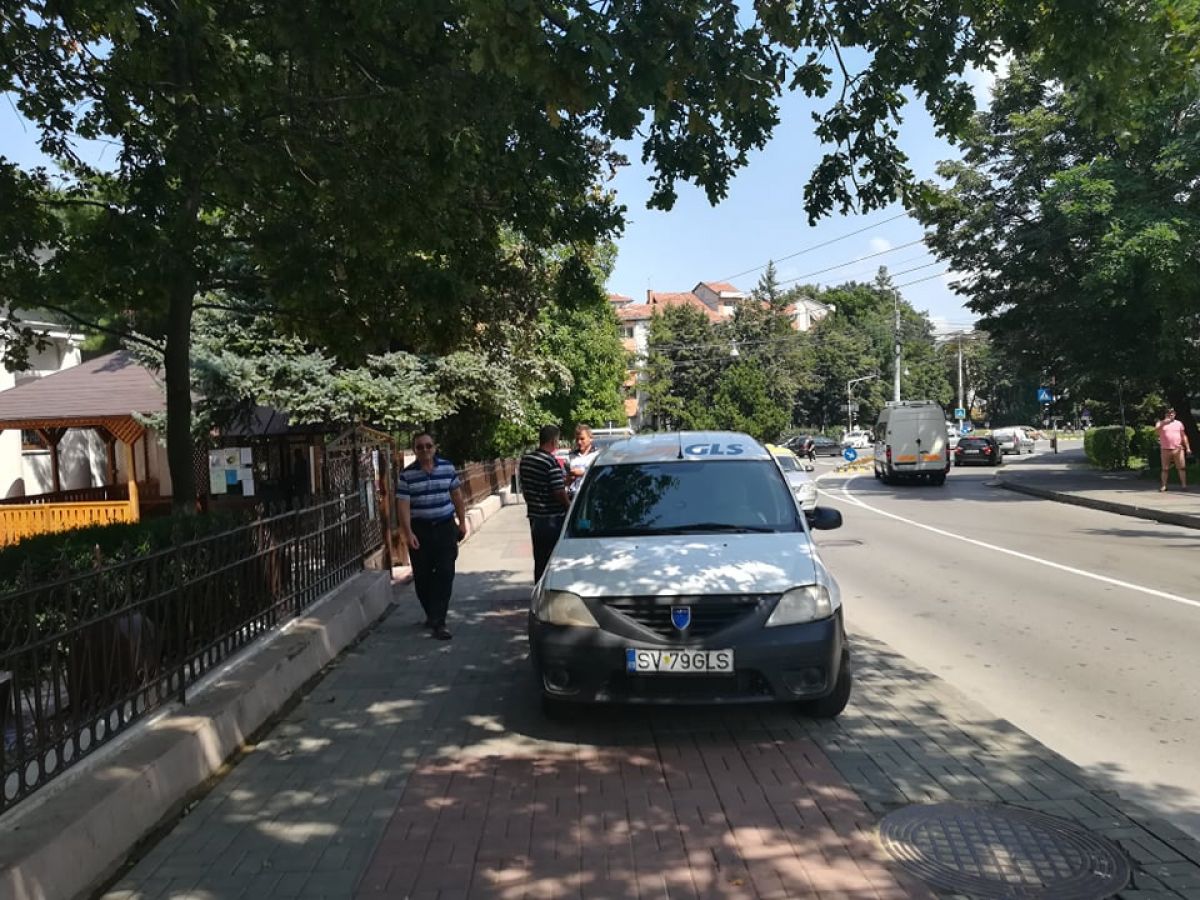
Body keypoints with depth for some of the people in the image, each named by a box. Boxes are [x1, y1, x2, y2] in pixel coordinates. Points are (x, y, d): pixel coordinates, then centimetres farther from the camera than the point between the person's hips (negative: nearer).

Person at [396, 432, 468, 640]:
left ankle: (438, 622, -6)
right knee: (422, 576, 7)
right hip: (419, 530, -1)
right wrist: (408, 533, -17)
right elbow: (403, 505, -8)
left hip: (445, 527, 1)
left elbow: (457, 496, 11)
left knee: (445, 573, -7)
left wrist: (462, 522, 11)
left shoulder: (447, 467, 3)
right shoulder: (406, 474, -3)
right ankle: (431, 614, 28)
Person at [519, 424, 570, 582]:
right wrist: (570, 507, -3)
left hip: (534, 516, 7)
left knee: (539, 559, 15)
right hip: (553, 518, -7)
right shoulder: (551, 462, -18)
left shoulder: (525, 460, 5)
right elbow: (559, 493, -19)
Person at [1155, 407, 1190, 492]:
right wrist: (1164, 423, -28)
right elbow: (1156, 429, -14)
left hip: (1178, 449, 1)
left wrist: (1187, 447, 8)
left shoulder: (1179, 423, 12)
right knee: (1165, 469, 3)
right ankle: (1164, 485, 7)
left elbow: (1184, 436, 13)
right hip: (1165, 449, -1)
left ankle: (1184, 485, -1)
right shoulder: (1161, 423, 7)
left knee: (1182, 467, -3)